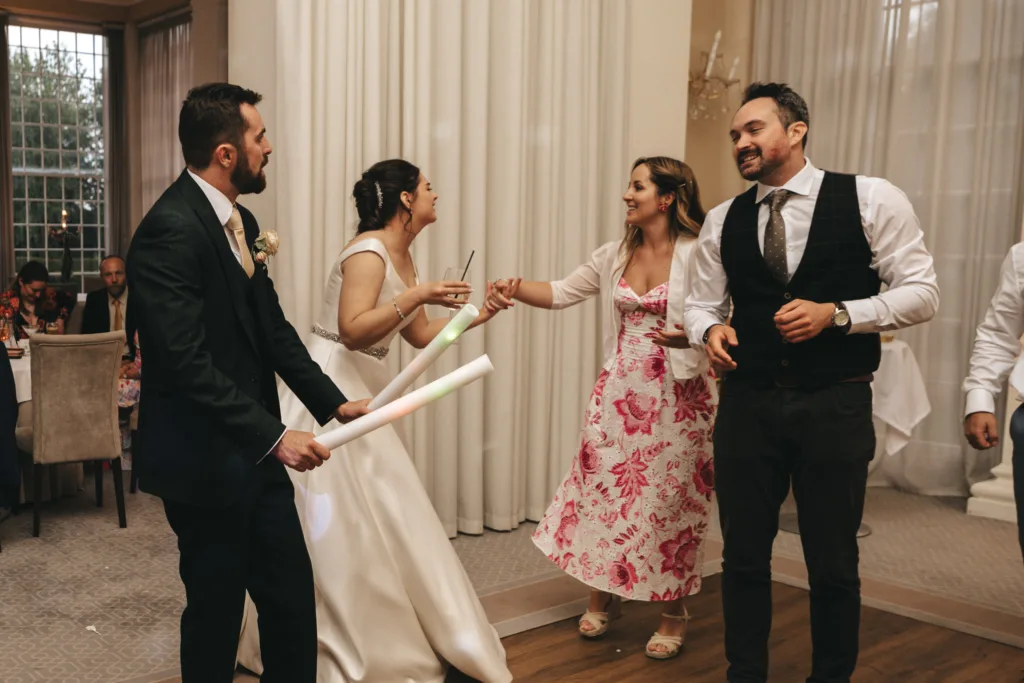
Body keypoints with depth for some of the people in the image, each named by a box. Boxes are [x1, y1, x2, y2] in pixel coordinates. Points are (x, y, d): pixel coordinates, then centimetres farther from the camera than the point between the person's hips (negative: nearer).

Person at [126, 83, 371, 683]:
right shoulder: (171, 230, -20)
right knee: (218, 607, 8)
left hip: (254, 451, 8)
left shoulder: (240, 221, 9)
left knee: (294, 595, 13)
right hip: (204, 460, -8)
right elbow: (187, 363, -25)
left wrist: (332, 402, 1)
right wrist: (274, 436, -26)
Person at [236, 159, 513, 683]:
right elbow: (353, 331, -27)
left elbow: (420, 335, 17)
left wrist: (483, 313, 14)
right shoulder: (369, 251, -17)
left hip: (364, 393, 10)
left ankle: (386, 638, 25)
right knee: (338, 528, -2)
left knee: (385, 519, 13)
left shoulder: (401, 255, 12)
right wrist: (415, 296, -27)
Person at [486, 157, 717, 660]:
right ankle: (602, 594, 27)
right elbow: (562, 293, 7)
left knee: (670, 497, 3)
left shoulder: (696, 254, -9)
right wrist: (516, 290, -10)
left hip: (675, 394, -5)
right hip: (619, 391, 5)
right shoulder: (614, 255, 7)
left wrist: (694, 335, -29)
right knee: (604, 485, 8)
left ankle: (673, 612, 21)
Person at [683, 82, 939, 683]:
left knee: (833, 562, 10)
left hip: (835, 405, -3)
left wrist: (836, 313, -18)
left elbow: (921, 293, -5)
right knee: (743, 554, 12)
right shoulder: (723, 221, 6)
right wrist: (710, 330, -12)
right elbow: (701, 303, 12)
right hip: (748, 403, 3)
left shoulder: (871, 200, -5)